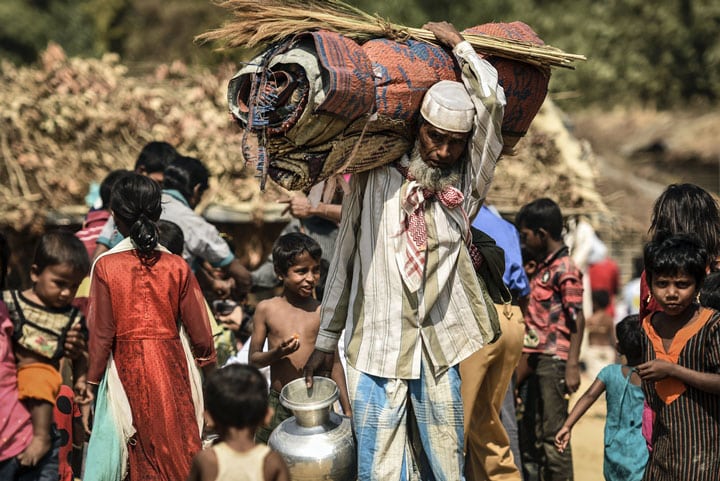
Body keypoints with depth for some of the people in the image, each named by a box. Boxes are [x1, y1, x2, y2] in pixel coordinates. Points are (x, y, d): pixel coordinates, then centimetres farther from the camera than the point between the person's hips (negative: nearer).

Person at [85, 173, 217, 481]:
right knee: (180, 448, 13)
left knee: (145, 456, 13)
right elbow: (199, 329, -3)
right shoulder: (177, 266, -7)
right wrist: (208, 363, 14)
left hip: (127, 368, 0)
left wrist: (92, 381, 2)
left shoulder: (105, 266, -11)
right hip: (171, 364, 0)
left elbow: (101, 333, -9)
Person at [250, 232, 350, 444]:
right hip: (278, 403, 0)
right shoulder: (266, 309, -1)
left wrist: (347, 410, 6)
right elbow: (253, 359, 3)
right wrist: (277, 353, -18)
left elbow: (334, 363, 7)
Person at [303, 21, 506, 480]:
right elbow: (344, 257, 8)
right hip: (375, 352, -1)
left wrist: (458, 42, 4)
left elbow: (492, 101, -7)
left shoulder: (466, 181, 3)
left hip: (438, 353, 1)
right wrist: (326, 338, 10)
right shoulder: (376, 175, 2)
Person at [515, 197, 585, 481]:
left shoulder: (564, 269, -10)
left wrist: (572, 367, -18)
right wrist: (525, 361, 15)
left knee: (554, 436, -6)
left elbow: (577, 320, -14)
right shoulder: (542, 268, 16)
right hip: (535, 360, 9)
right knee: (529, 435, 14)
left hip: (554, 361, -9)